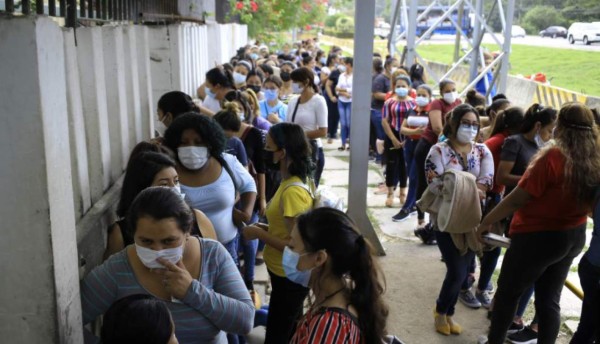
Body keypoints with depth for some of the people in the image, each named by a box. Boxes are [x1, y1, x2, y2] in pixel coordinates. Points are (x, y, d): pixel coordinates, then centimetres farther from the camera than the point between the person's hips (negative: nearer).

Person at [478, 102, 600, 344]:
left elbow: (516, 199, -22)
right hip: (574, 236, 6)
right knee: (550, 299, 17)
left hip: (539, 237, -6)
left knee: (508, 292, 13)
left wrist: (485, 222, -12)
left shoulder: (552, 157, -23)